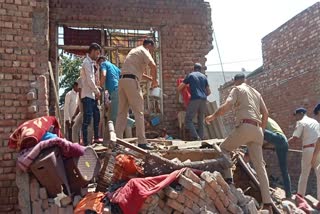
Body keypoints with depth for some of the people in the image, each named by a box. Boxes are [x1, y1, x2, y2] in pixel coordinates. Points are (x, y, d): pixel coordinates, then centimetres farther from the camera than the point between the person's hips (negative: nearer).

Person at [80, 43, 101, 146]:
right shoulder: (87, 62, -10)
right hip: (87, 95, -10)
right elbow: (89, 80, -16)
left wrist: (96, 89, 10)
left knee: (96, 116, 13)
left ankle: (96, 137, 22)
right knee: (87, 118, -10)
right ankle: (85, 141, -8)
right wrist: (97, 91, -7)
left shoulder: (91, 62, 18)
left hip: (92, 94, 10)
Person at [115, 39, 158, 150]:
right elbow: (153, 66, -17)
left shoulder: (134, 50, 29)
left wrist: (150, 78, 33)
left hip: (122, 80, 9)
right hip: (131, 81, -8)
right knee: (139, 112, -7)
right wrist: (154, 80, -2)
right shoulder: (144, 51, 2)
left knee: (122, 112, 9)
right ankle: (141, 142, -10)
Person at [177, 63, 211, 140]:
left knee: (188, 119, -3)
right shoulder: (204, 77, 17)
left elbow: (179, 88, 9)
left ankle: (196, 137, -17)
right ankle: (201, 137, 9)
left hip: (194, 100, -4)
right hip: (203, 100, 5)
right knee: (201, 120, 13)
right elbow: (209, 92, 21)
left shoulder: (190, 75, 8)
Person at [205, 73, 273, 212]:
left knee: (224, 148, 14)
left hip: (245, 126, -6)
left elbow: (226, 106, -9)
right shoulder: (256, 92, 27)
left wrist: (213, 116, 2)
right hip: (257, 129, 6)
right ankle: (267, 203, 3)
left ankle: (228, 179, -5)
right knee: (259, 165, 6)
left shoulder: (237, 89, 8)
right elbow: (265, 113, 21)